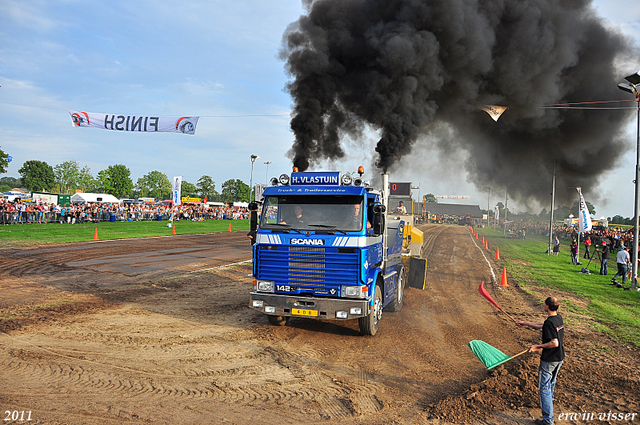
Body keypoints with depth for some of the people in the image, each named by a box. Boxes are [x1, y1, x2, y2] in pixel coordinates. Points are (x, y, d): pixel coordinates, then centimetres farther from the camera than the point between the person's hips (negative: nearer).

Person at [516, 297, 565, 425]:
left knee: (544, 388, 0)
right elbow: (540, 326, 14)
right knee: (551, 381, 30)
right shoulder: (559, 318, 2)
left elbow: (555, 343, -30)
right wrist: (525, 323, 19)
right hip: (559, 358, 9)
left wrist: (538, 346, -19)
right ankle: (549, 401, 53)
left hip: (549, 360, -9)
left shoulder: (549, 322, -26)